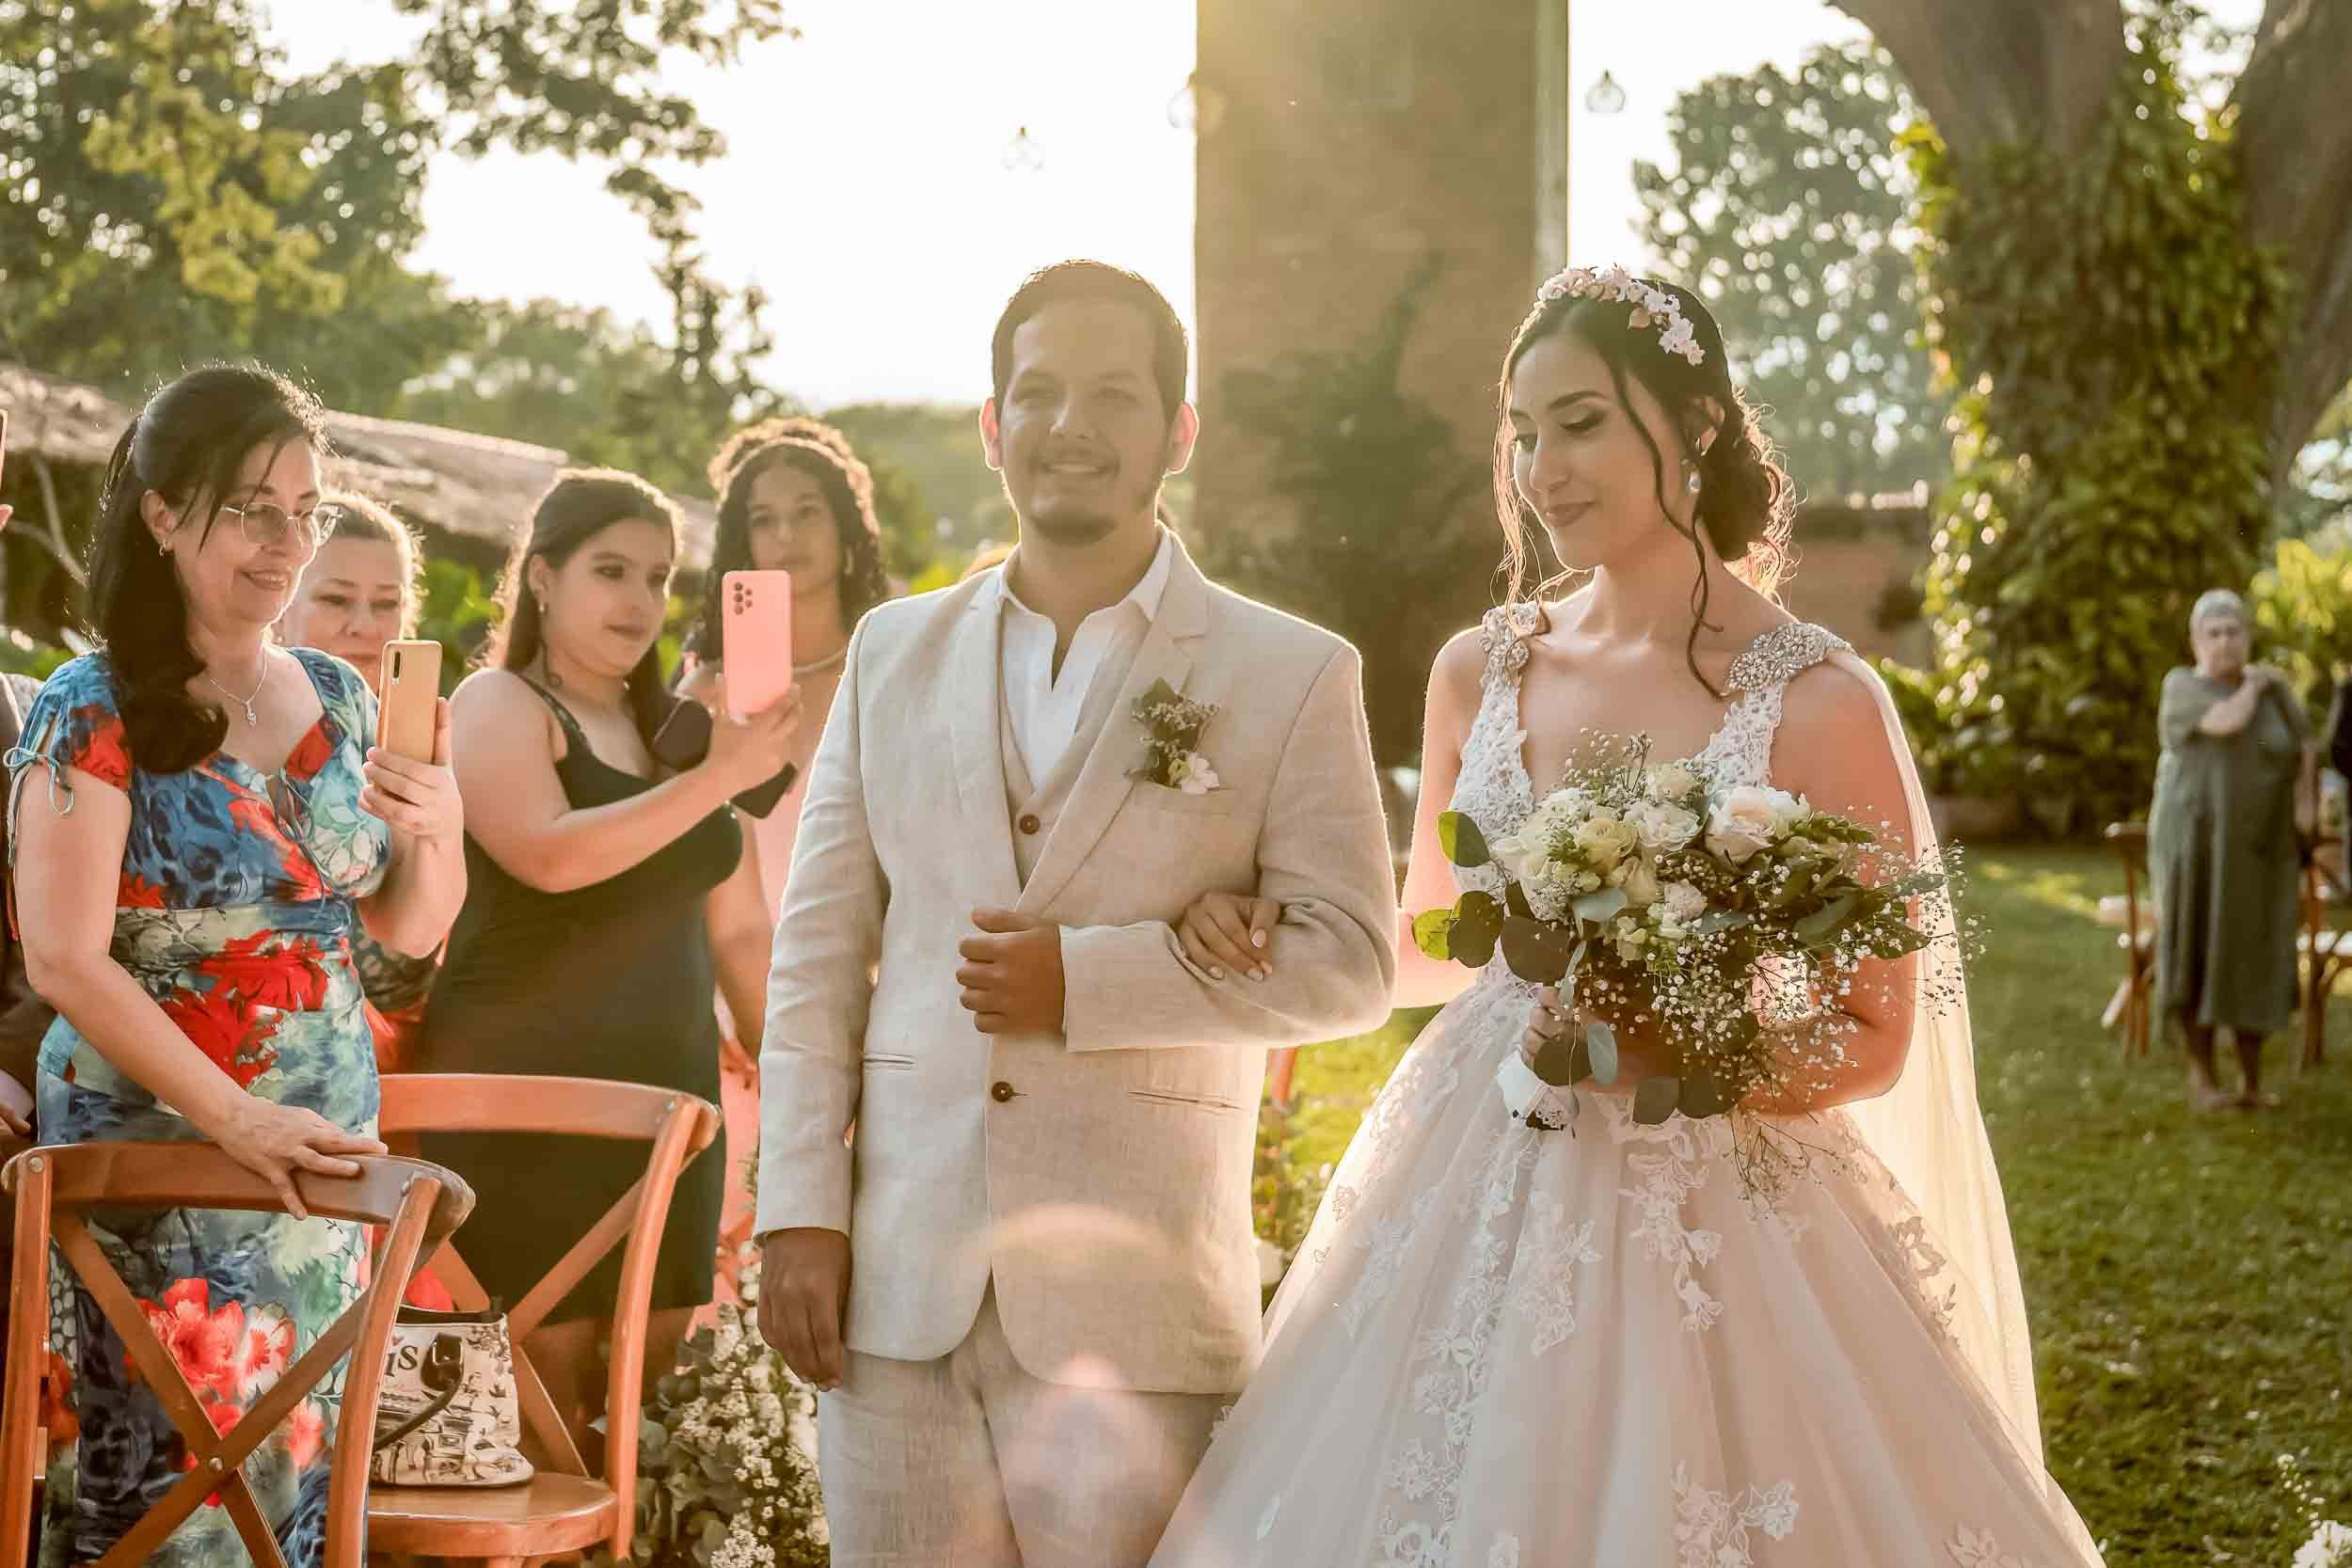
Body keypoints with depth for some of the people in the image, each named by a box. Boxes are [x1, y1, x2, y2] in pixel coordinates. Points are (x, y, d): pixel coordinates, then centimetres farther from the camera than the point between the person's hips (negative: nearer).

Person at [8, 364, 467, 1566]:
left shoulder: (338, 699, 7)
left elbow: (406, 930, 13)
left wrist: (438, 831, -9)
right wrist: (235, 1118, -23)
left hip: (328, 1150, 6)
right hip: (158, 1157, -5)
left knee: (303, 1469, 10)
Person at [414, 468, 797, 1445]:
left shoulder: (672, 730, 17)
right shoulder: (500, 707, -1)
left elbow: (736, 930, 21)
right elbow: (550, 856, -21)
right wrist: (720, 776, -21)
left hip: (663, 1094, 6)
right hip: (523, 1102, -6)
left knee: (649, 1383, 3)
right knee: (544, 1383, -8)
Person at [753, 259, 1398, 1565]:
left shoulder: (1294, 676, 3)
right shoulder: (894, 651, 13)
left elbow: (1349, 959, -3)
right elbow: (817, 950, 11)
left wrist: (1084, 979, -14)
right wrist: (798, 1211, 3)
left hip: (1130, 1308, -2)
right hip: (899, 1289, 3)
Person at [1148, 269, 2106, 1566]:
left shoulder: (1816, 704, -8)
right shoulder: (1481, 673, 5)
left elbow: (1874, 1043, -4)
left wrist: (1677, 1053, -18)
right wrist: (1276, 956, 7)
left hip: (1705, 1225, -4)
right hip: (1469, 1202, 4)